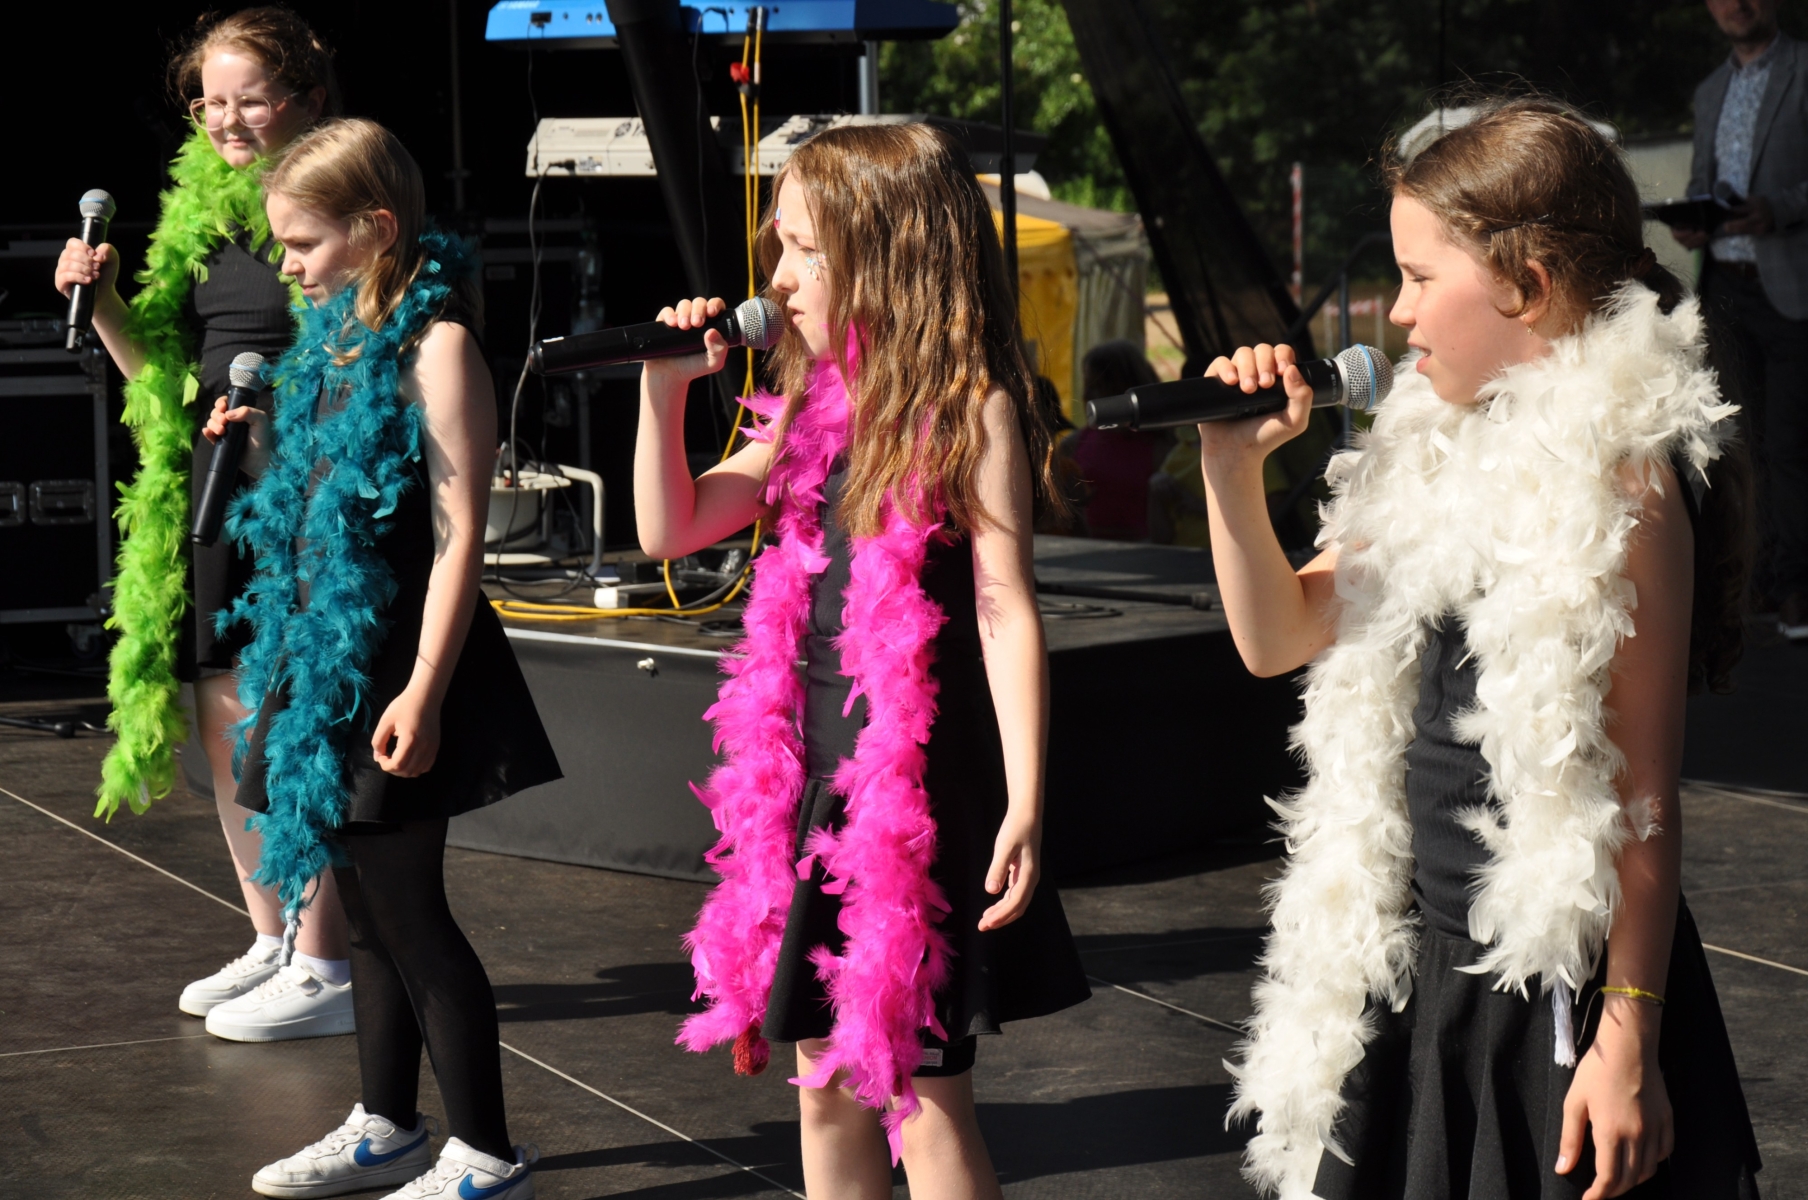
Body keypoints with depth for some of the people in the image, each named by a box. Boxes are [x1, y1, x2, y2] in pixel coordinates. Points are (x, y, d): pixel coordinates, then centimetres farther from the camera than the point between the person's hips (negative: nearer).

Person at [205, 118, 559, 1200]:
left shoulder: (435, 343, -14)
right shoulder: (337, 340, 12)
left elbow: (459, 534, -19)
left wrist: (422, 691, -23)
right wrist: (258, 449, 5)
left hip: (394, 669, -8)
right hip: (326, 660, 8)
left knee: (407, 909, -4)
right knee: (371, 906, 16)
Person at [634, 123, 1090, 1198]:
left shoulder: (969, 410, -10)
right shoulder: (811, 415, 10)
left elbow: (1007, 612, -13)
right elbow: (672, 529, 13)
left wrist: (1025, 805, -18)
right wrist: (664, 389, 1)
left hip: (921, 789, -7)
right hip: (816, 781, 7)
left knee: (924, 1100, -2)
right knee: (828, 1082, 15)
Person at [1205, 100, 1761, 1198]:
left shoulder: (1620, 477, -16)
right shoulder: (1441, 459, 9)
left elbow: (1643, 786, -16)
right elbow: (1279, 638, 18)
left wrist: (1629, 1039, -17)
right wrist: (1233, 470, 3)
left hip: (1551, 995, -8)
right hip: (1424, 965, 8)